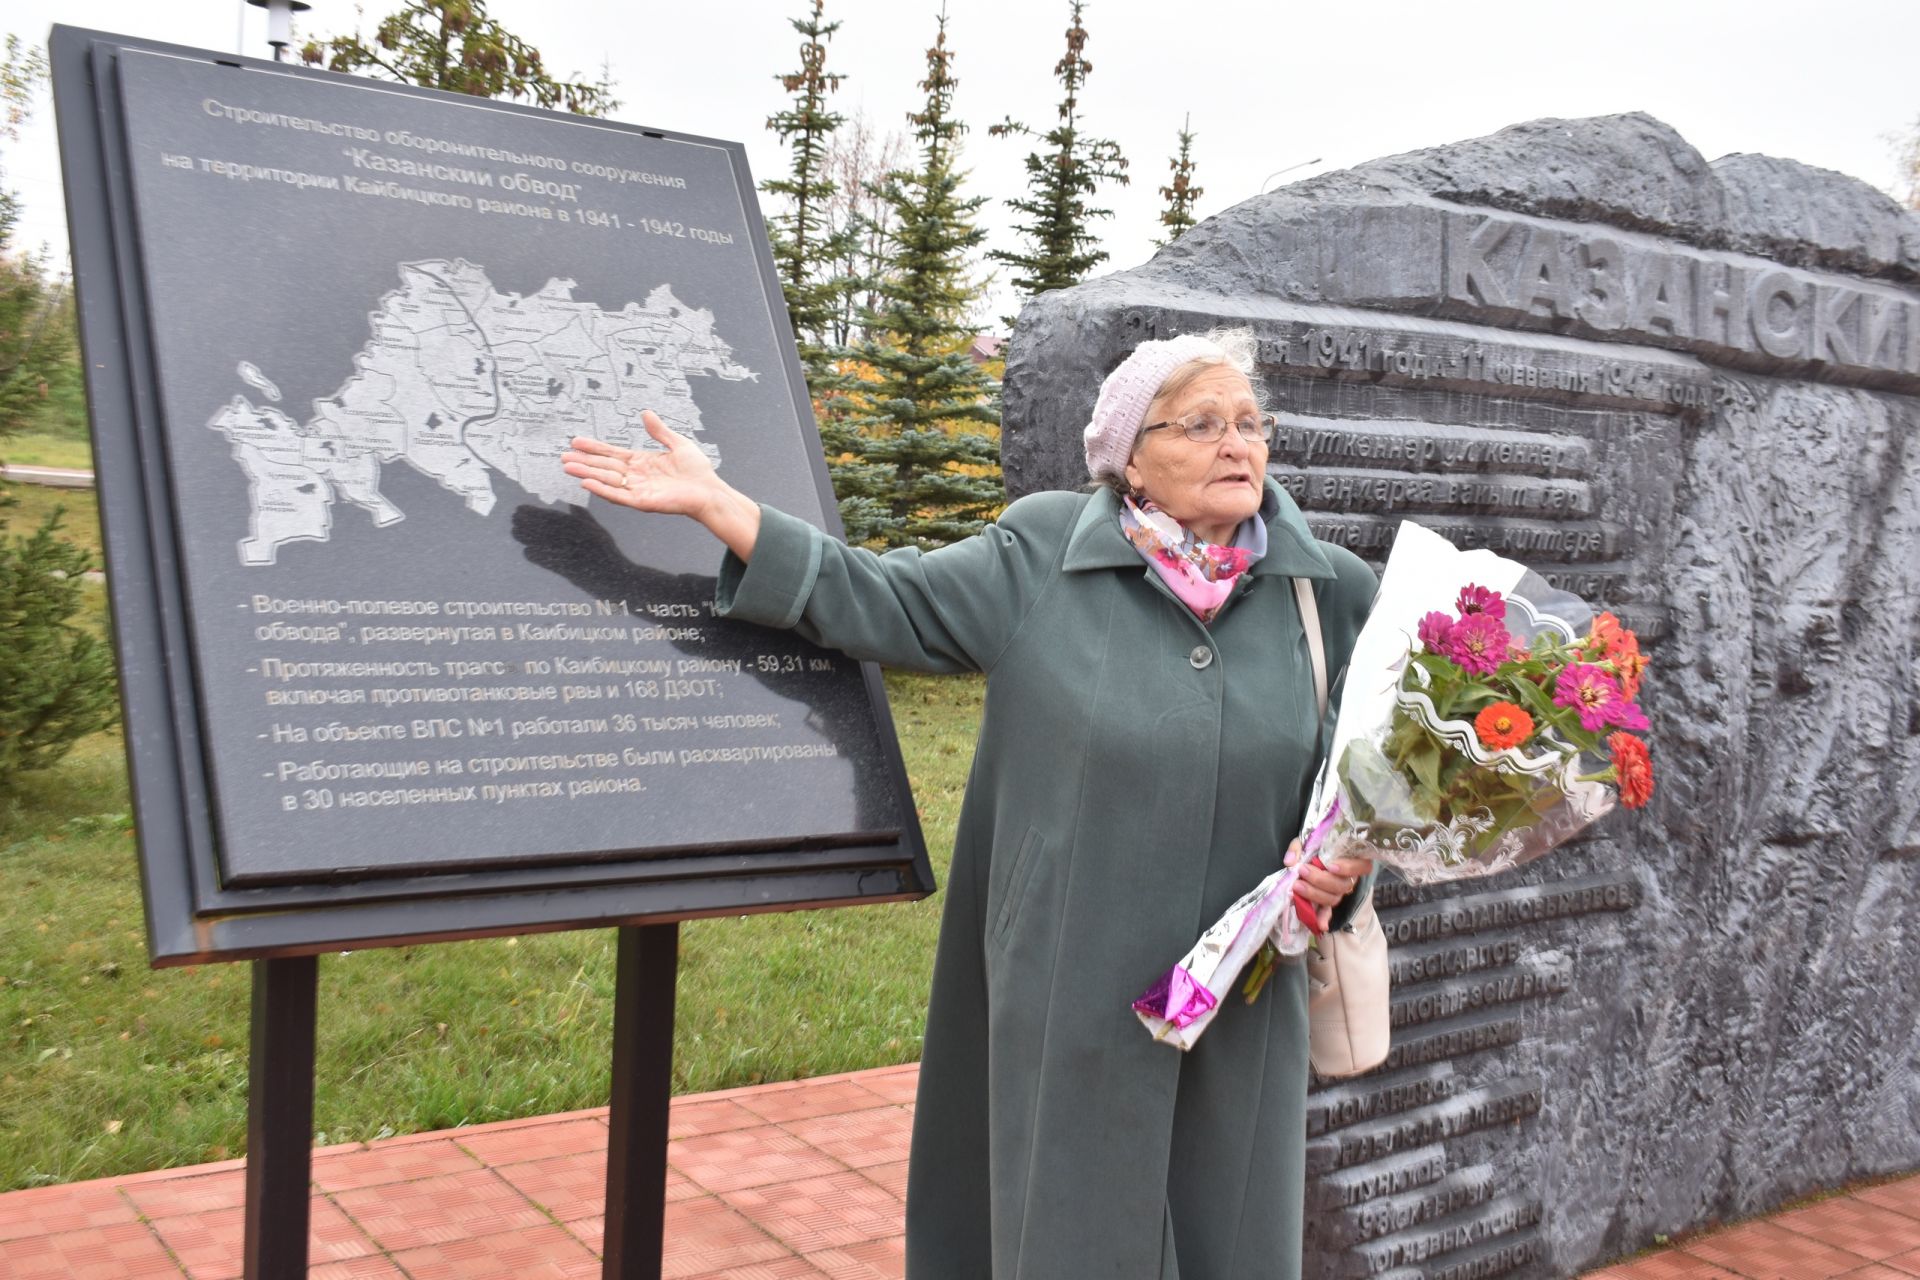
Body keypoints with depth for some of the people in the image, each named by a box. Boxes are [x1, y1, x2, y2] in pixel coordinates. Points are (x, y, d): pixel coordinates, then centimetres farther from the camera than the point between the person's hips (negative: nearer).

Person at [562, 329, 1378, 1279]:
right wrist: (714, 504, -7)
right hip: (1074, 996, -2)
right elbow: (884, 604, -2)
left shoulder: (1329, 592, 2)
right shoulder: (1041, 557, -3)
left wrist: (1349, 857, -9)